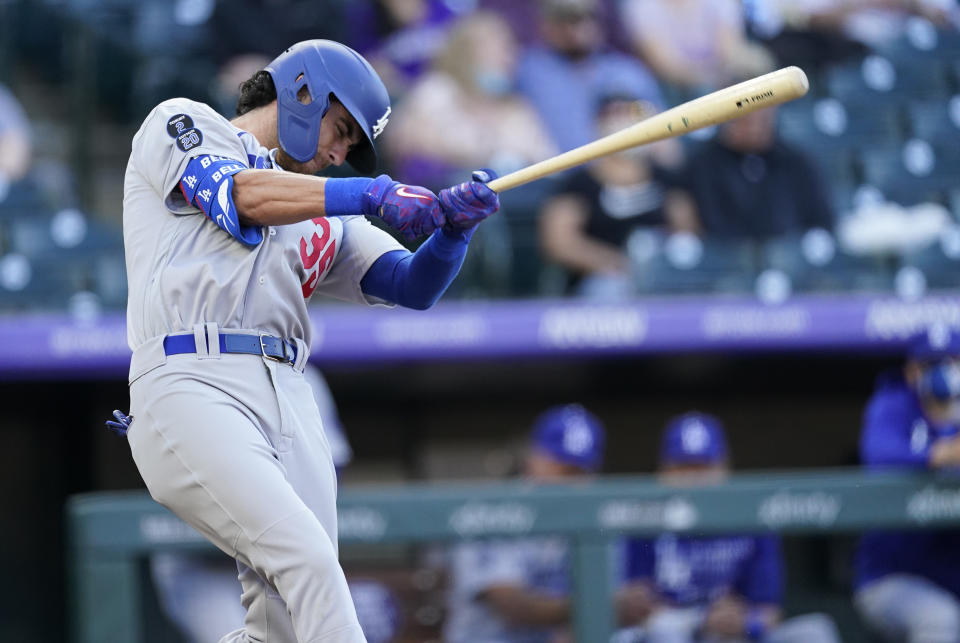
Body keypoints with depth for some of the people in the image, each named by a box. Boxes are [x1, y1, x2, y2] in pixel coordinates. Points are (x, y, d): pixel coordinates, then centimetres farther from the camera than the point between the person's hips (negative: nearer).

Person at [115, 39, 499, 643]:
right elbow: (241, 195, -8)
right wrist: (373, 194, -15)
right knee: (309, 562, -23)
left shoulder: (324, 220, 29)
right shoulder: (183, 124, 12)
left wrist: (454, 226, -2)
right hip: (192, 384, -7)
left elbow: (412, 285, 19)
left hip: (289, 402, 7)